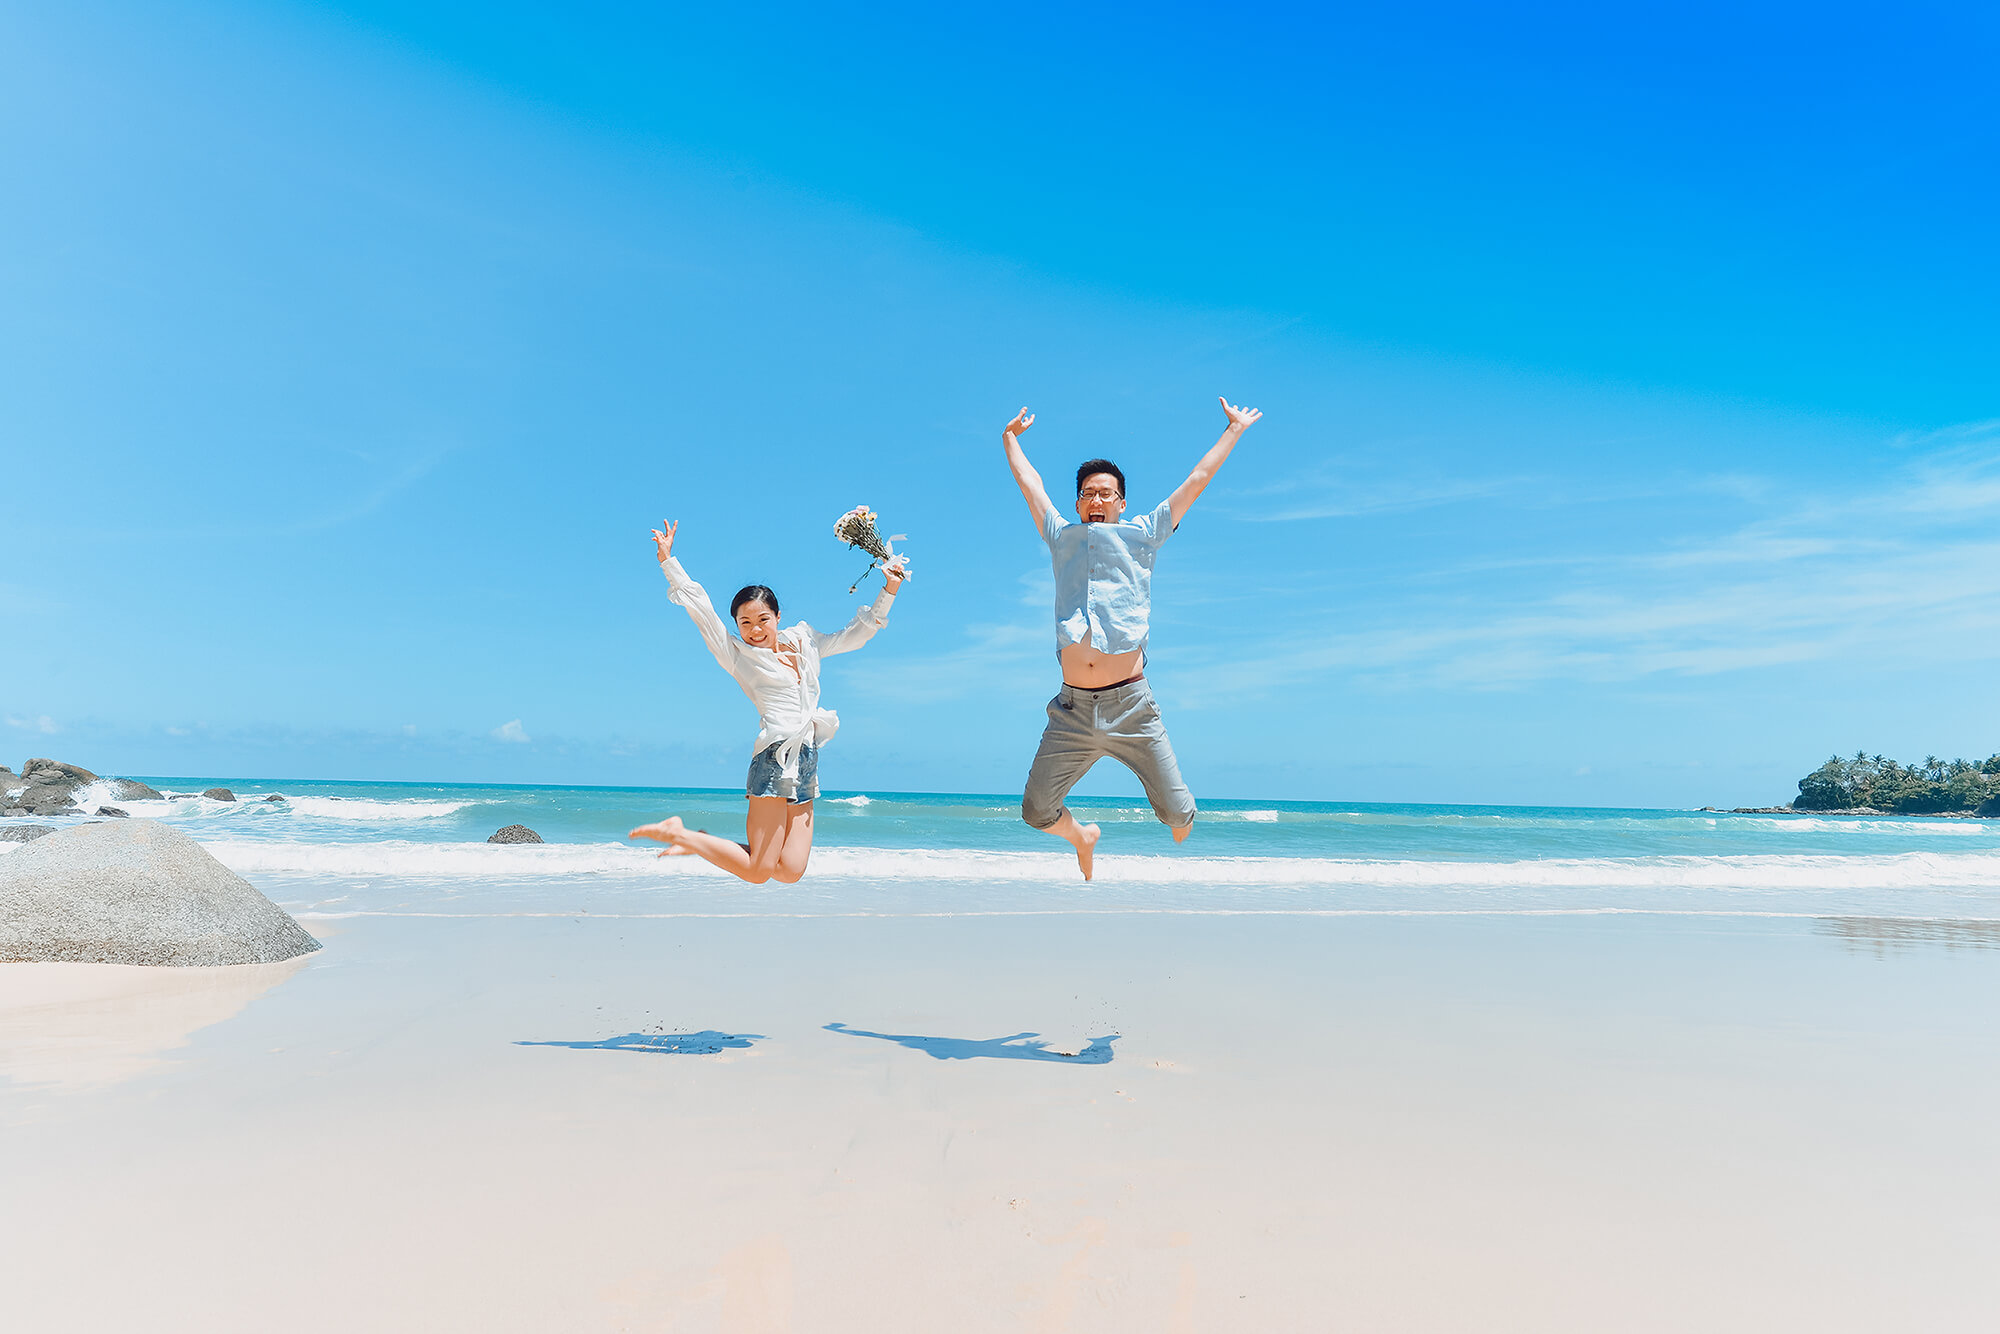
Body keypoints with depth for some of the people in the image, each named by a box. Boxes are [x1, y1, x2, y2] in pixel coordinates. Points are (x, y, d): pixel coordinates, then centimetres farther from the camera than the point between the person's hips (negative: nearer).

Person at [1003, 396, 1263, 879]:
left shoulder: (1142, 535, 12)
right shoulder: (1062, 537, 16)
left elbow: (1196, 480, 20)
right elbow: (1030, 484, 30)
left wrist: (1234, 431, 28)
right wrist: (1011, 437, 42)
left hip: (1130, 706, -2)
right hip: (1072, 708, 2)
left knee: (1176, 811, -2)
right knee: (1037, 811, 1)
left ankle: (1185, 852, 36)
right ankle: (1083, 838, 36)